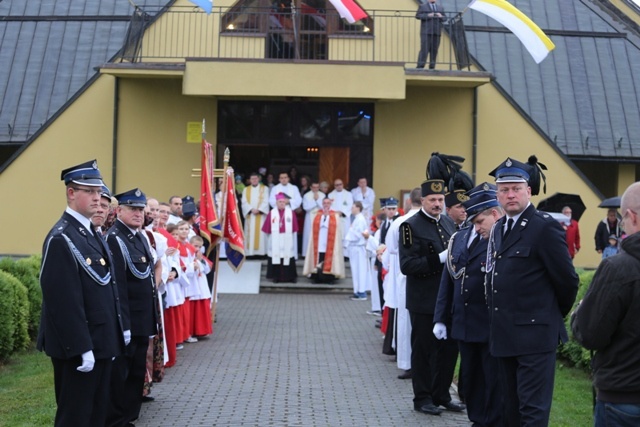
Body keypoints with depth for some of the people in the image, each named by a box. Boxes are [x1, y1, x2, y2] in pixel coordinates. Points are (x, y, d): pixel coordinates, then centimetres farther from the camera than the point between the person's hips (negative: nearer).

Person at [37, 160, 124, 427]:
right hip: (78, 348, -9)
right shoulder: (61, 239, -18)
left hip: (101, 342, 9)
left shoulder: (93, 233, 12)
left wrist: (116, 333, 15)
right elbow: (64, 302, -23)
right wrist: (81, 348, -22)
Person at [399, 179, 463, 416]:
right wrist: (439, 259, -24)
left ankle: (441, 394, 25)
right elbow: (406, 265, -17)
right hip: (424, 301, -6)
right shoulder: (411, 226, -10)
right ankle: (422, 398, 16)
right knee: (423, 350, 4)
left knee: (449, 348, 11)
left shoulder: (449, 223, 10)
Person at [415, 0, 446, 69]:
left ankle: (432, 66, 2)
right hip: (426, 32, -4)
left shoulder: (440, 7, 20)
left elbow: (444, 18, 18)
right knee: (424, 49, -11)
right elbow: (417, 16, -2)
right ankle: (420, 66, -12)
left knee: (434, 50, 0)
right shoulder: (422, 6, 9)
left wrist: (441, 17, -5)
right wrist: (427, 16, -14)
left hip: (437, 32, 4)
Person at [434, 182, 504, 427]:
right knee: (470, 380, 18)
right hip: (465, 326, 7)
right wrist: (441, 318, 10)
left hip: (493, 329, -7)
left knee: (494, 383, 6)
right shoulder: (460, 238, 7)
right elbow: (448, 280, 11)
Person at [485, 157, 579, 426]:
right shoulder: (498, 228, 13)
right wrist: (499, 321, 13)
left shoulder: (545, 227, -12)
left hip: (534, 335, -8)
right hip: (503, 335, 8)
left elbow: (567, 280, -9)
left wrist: (554, 315, 4)